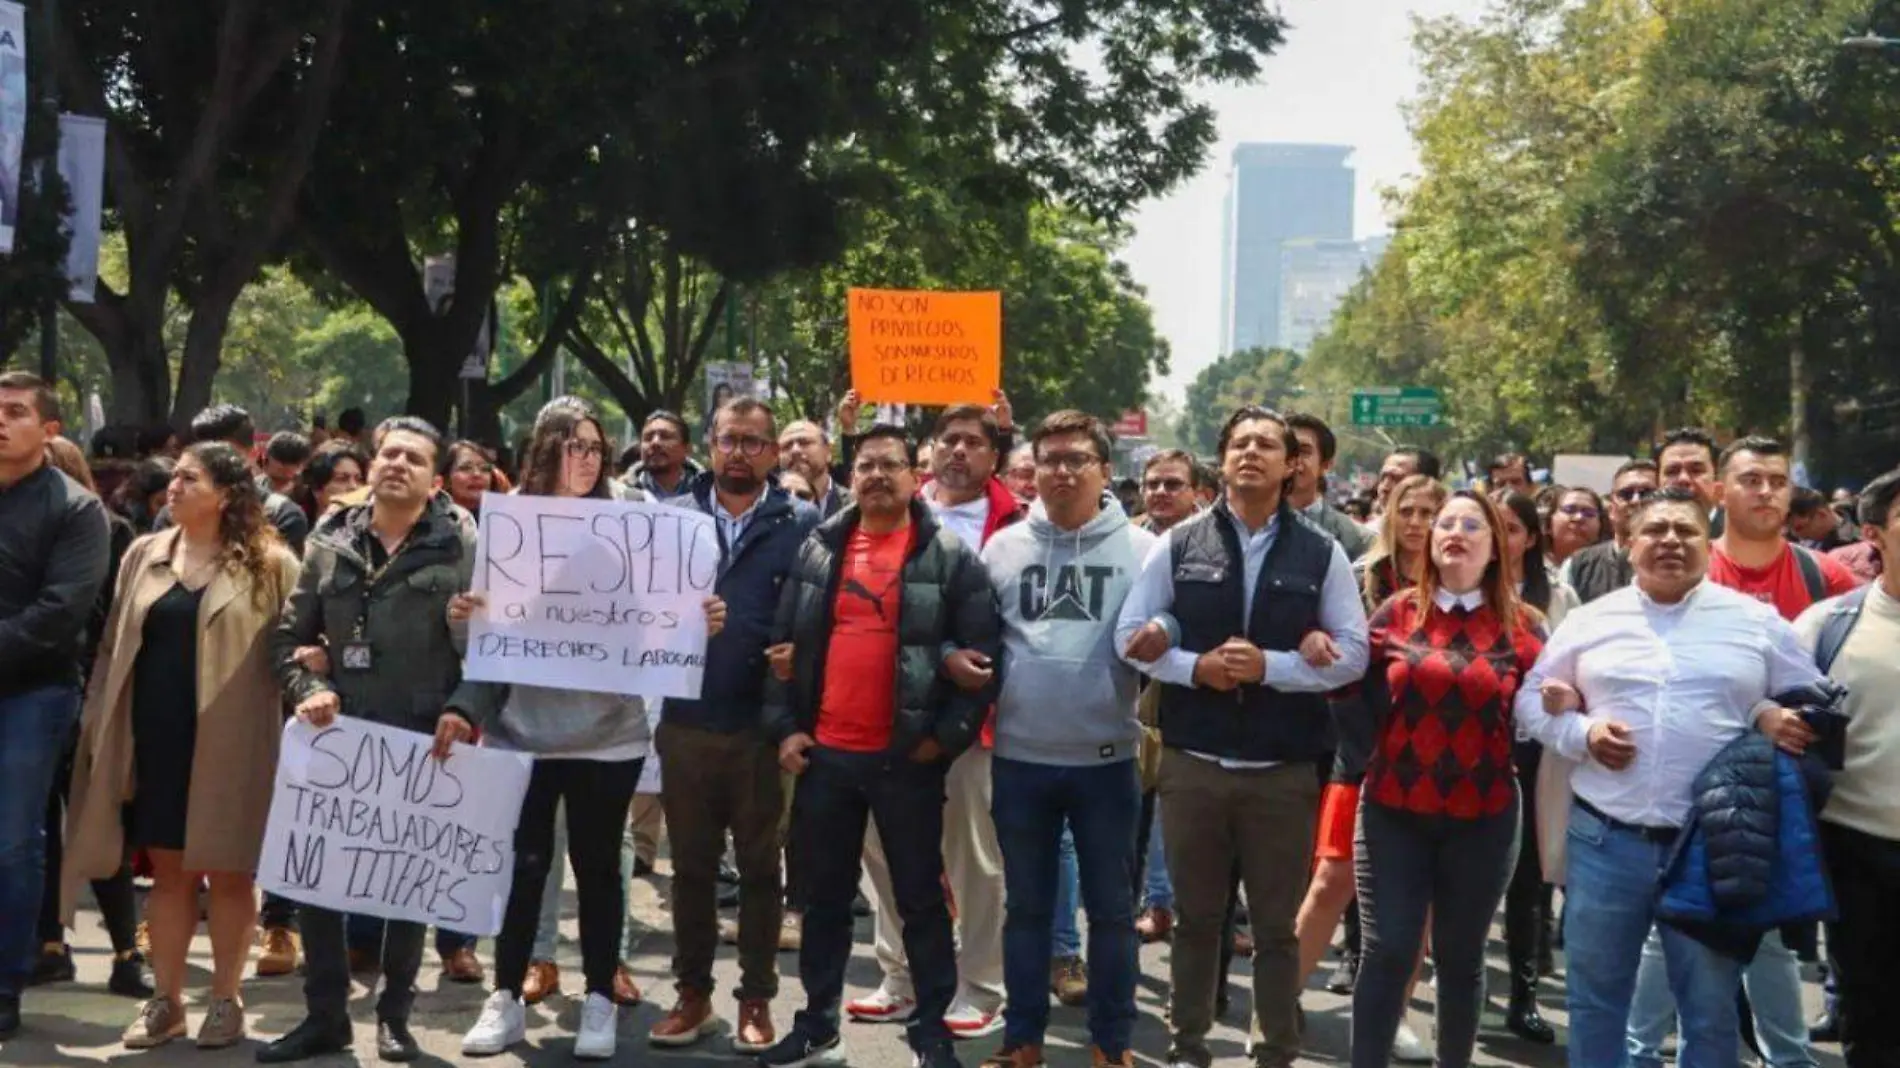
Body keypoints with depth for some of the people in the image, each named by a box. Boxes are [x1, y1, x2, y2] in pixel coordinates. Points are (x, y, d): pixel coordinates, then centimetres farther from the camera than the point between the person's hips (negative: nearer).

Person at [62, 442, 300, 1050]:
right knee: (169, 870, 10)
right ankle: (166, 1001, 18)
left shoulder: (270, 564, -3)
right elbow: (114, 645, 12)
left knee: (227, 870, 5)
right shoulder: (144, 555, 10)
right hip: (156, 738, 4)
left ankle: (225, 1000, 16)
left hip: (229, 743, -4)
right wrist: (100, 724, 7)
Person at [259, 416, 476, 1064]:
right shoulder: (330, 542, 8)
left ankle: (394, 1015, 22)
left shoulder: (462, 547, -2)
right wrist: (309, 688, -6)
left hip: (423, 743, -3)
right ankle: (325, 1015, 19)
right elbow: (291, 636, 10)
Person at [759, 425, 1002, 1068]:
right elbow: (785, 643, 10)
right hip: (824, 754, 4)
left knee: (920, 898, 7)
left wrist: (948, 735, -10)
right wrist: (785, 726, 2)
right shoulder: (817, 551, 7)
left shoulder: (950, 556, -3)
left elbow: (984, 651, -6)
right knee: (825, 895, 13)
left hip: (908, 757, -3)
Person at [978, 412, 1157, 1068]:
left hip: (1106, 758, -2)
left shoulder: (1140, 548, -1)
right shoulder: (1002, 547, 5)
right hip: (1019, 757, 2)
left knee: (1111, 908, 9)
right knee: (1026, 906, 13)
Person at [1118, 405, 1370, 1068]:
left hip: (1284, 771, -1)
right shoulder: (1179, 544, 3)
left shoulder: (1322, 554, 0)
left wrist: (1268, 666, -15)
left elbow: (1352, 654, -3)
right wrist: (1194, 667, -13)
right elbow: (1134, 635, 3)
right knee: (1196, 917, 14)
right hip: (1192, 764, 1)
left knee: (1277, 926, 10)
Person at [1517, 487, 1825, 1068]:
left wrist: (1771, 716, -12)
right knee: (1596, 1000, 12)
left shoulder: (1757, 621, 4)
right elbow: (1532, 699, 10)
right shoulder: (1589, 620, 5)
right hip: (1605, 840, 1)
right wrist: (1581, 731, -8)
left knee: (1712, 1011, 10)